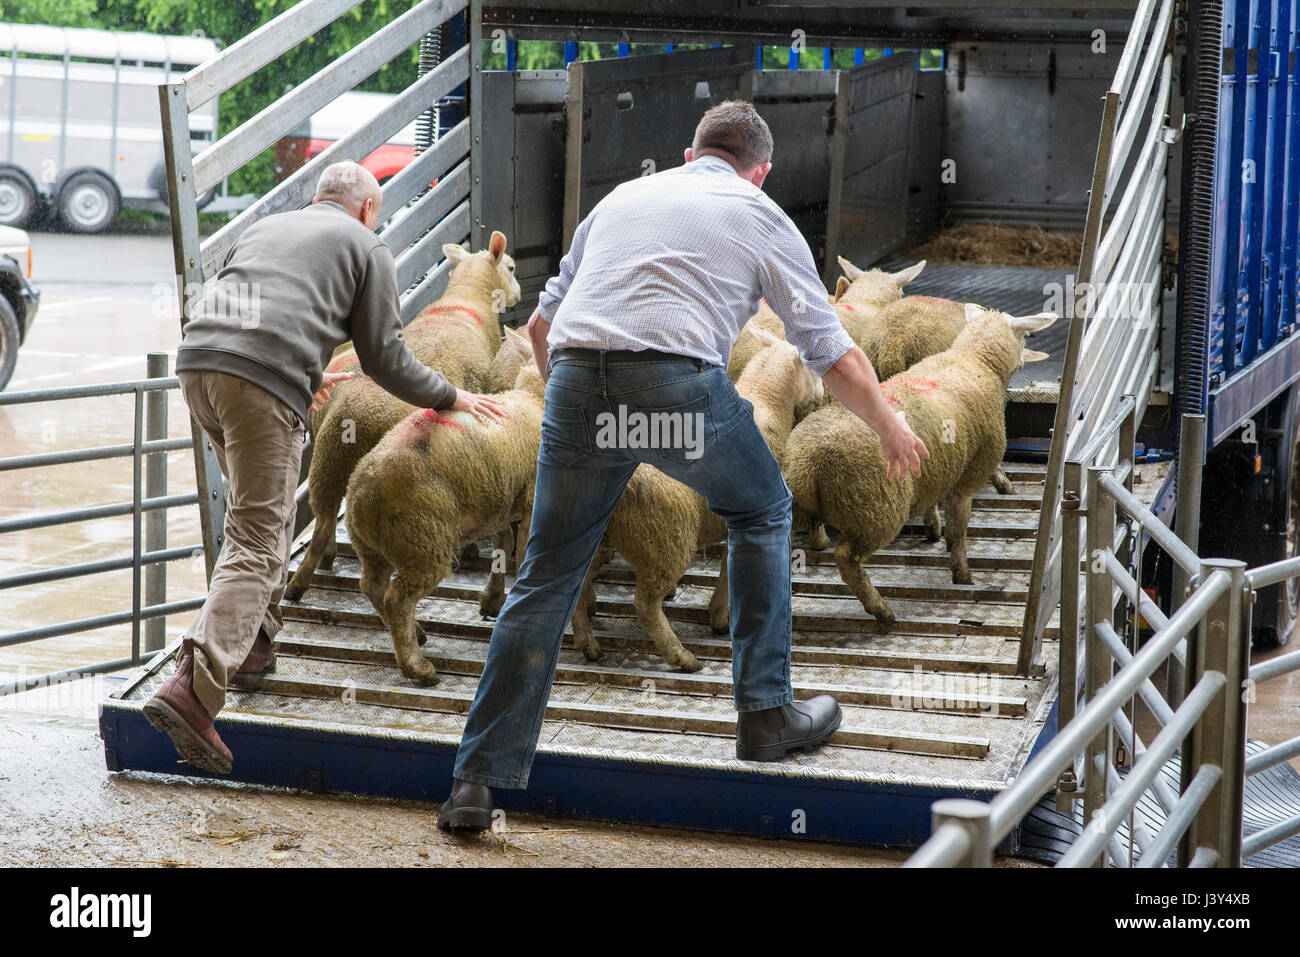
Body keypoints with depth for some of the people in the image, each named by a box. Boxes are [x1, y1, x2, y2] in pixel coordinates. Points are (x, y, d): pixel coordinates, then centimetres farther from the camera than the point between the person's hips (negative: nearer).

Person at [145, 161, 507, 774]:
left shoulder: (266, 227, 33)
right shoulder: (366, 248, 17)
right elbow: (384, 359, 13)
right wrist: (450, 398, 29)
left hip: (196, 359, 6)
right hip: (264, 382, -6)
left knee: (267, 508, 28)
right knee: (255, 544, -7)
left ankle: (253, 641, 27)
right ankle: (193, 687, -22)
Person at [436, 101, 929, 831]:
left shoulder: (623, 197, 29)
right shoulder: (760, 217, 18)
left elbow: (542, 323, 33)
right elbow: (836, 358, 17)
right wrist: (893, 430, 34)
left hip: (576, 380, 3)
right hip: (677, 383, -3)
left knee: (547, 580, 10)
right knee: (762, 512, 25)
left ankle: (478, 782, 6)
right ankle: (767, 714, 26)